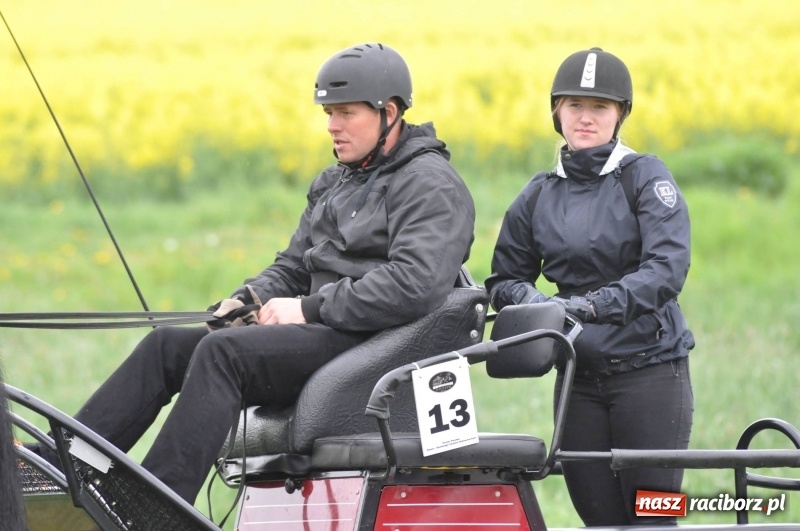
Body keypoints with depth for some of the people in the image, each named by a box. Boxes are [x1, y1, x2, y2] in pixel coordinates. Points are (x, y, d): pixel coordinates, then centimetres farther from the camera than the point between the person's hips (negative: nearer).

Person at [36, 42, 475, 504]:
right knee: (166, 345, -3)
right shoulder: (336, 184, 23)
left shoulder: (431, 186, -7)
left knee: (223, 352, -28)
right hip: (326, 331, 10)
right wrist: (248, 299, 3)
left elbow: (416, 285, -22)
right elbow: (294, 266, 27)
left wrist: (308, 309, -17)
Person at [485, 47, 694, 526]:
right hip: (578, 376, 4)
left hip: (650, 369, -4)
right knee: (599, 516, 4)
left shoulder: (647, 178, -3)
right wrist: (528, 299, -8)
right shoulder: (539, 196, 11)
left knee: (649, 517, -7)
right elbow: (505, 277, 16)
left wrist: (595, 305, -28)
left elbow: (668, 267, -16)